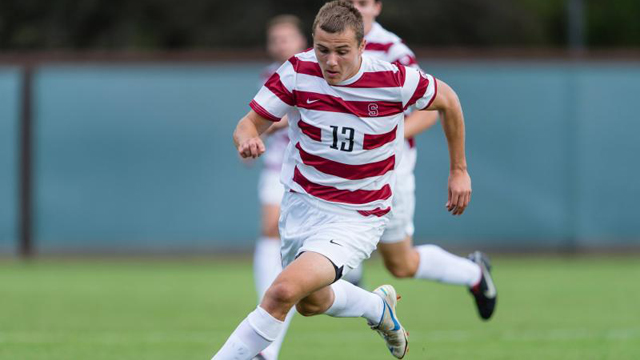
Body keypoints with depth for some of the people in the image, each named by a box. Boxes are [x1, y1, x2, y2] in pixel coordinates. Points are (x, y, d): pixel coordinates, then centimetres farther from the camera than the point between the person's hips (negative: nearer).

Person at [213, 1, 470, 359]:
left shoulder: (395, 80, -18)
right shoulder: (298, 72, -13)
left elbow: (447, 100, 2)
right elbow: (250, 123, -8)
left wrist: (459, 170, 8)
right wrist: (247, 139, -34)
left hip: (357, 218, -5)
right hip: (302, 204, 5)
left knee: (284, 291, -26)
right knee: (311, 302, 25)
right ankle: (379, 307, 57)